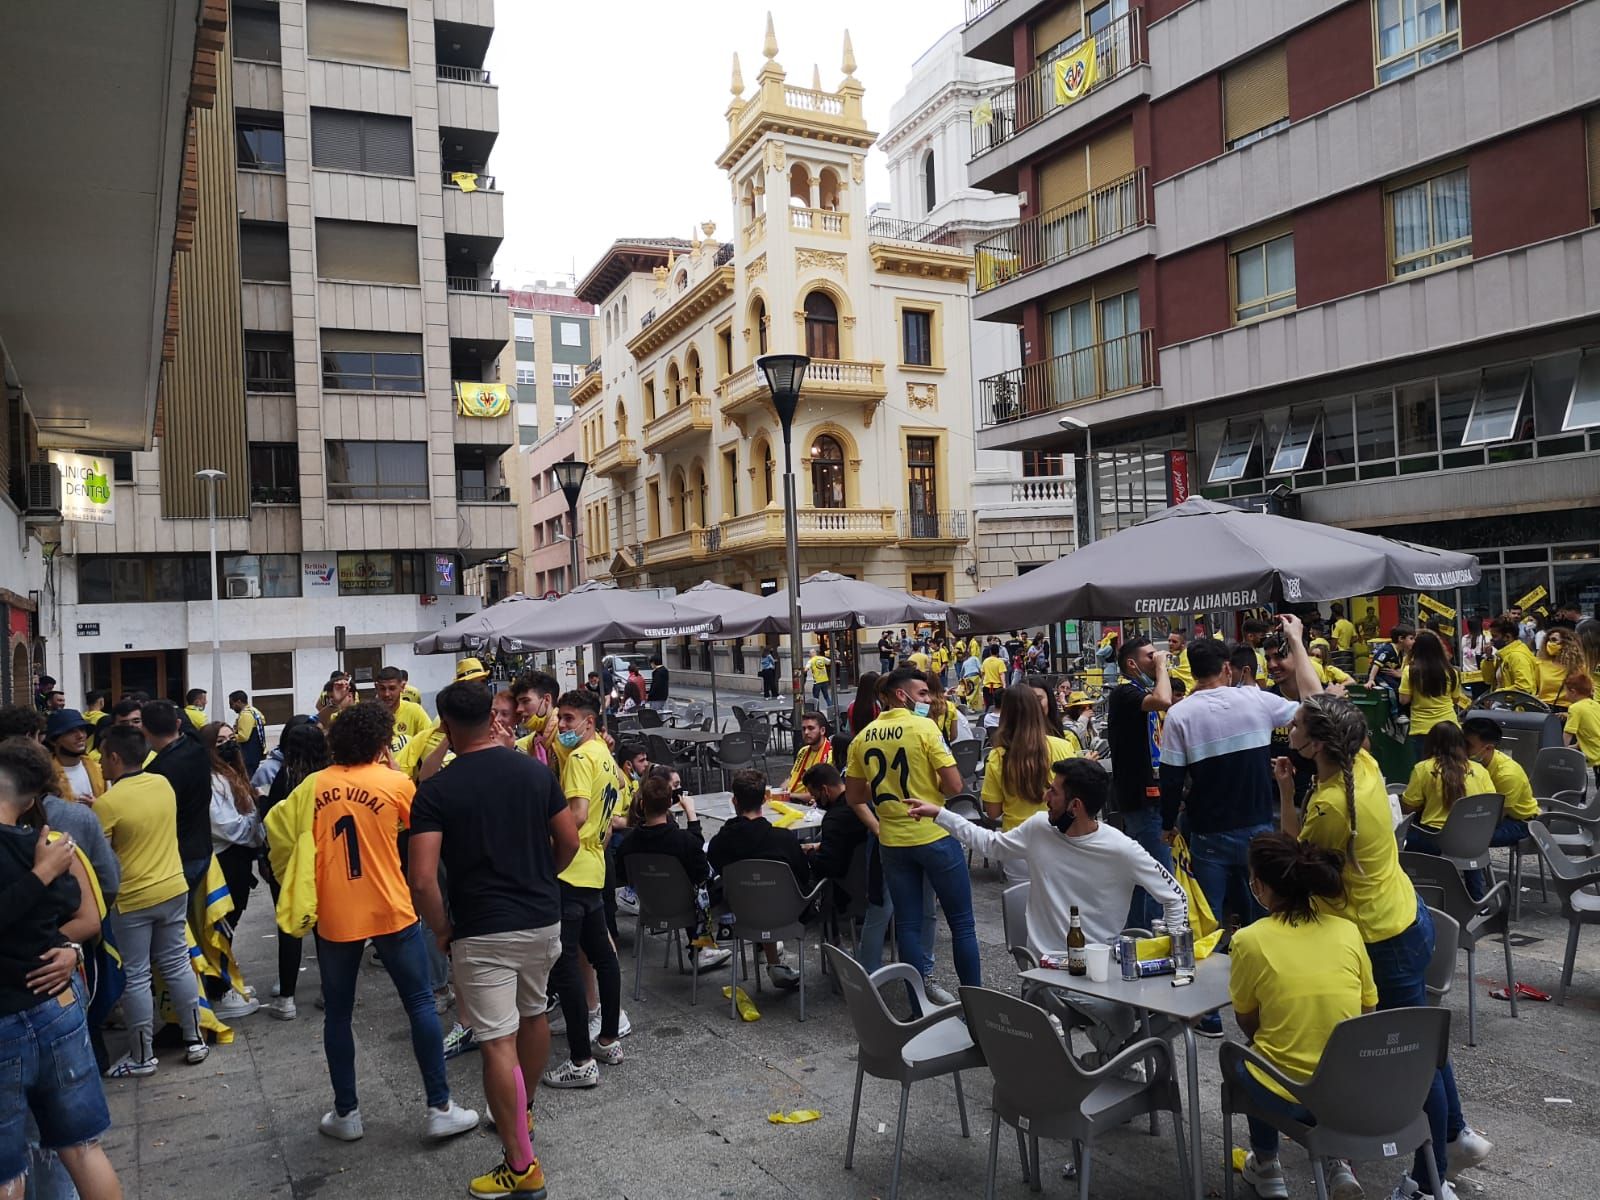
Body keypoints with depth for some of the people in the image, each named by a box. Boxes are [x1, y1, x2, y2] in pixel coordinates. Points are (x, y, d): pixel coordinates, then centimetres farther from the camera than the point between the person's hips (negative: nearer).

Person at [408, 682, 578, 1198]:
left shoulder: (435, 791, -12)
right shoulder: (537, 771, -1)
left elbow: (422, 878, -18)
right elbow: (569, 842, 4)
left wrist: (441, 929, -3)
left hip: (482, 932, -5)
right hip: (543, 919, 5)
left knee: (499, 1044, 2)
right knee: (534, 1015, 24)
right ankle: (522, 1111, 45)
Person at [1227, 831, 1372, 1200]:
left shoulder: (1250, 941, -13)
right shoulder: (1348, 932, -4)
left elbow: (1247, 1024, 0)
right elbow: (1367, 1014, 7)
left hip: (1287, 1097, -3)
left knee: (1238, 1057, 30)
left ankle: (1266, 1168, 36)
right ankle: (1339, 1163, 25)